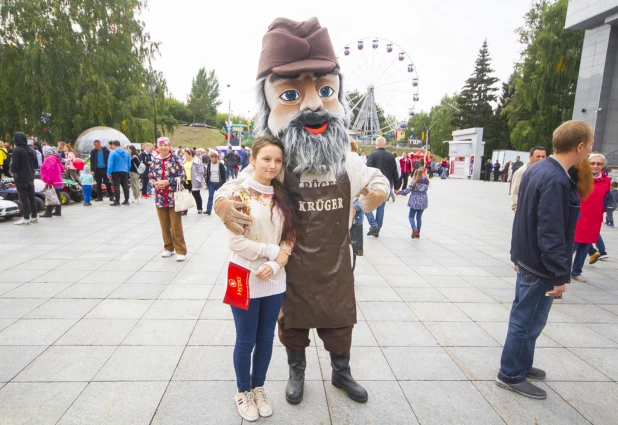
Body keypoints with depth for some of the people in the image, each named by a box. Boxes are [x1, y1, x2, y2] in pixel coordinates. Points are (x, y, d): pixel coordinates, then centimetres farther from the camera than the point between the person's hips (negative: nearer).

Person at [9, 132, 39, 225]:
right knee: (31, 196, 12)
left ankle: (26, 218, -2)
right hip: (30, 178, 7)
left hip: (20, 178, -7)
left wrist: (12, 170, 0)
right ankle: (34, 216, 17)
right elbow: (36, 165, 11)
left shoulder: (16, 150, -14)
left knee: (24, 198, -4)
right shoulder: (31, 150, 8)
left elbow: (14, 165, -18)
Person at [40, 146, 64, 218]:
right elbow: (61, 168, 23)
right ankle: (58, 211, 20)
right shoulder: (56, 158, 18)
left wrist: (48, 181, -23)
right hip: (58, 182, 10)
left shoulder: (49, 158, -12)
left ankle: (48, 212, -9)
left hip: (52, 183, -10)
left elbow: (50, 170, -23)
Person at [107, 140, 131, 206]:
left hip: (116, 172, -5)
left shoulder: (113, 152, -7)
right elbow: (129, 164, 12)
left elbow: (110, 163, -12)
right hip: (125, 172, 5)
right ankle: (126, 200, 15)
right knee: (125, 186, 10)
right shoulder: (126, 152, 9)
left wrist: (109, 173, -10)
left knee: (116, 186, -3)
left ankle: (117, 201, -4)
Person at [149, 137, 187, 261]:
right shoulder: (154, 160, 7)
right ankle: (168, 248, 28)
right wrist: (154, 183, -8)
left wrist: (168, 182, -16)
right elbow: (150, 177, 14)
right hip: (160, 198, 4)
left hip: (174, 197, -4)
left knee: (176, 225, -2)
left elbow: (183, 176, -7)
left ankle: (181, 251, 6)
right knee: (164, 225, 12)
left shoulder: (176, 159, -5)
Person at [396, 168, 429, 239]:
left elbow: (408, 190, -14)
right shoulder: (426, 181, 1)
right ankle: (418, 233, 15)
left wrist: (399, 192, -5)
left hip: (414, 201, -4)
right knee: (419, 217, 12)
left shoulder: (414, 181, -9)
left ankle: (414, 228, -18)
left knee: (411, 216, 6)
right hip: (423, 202, 4)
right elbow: (425, 189, 10)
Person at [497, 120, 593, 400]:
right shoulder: (556, 180, -24)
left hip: (527, 258, 9)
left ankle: (521, 364, 39)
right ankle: (511, 376, 21)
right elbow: (551, 233, -26)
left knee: (526, 317, 22)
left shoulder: (538, 169, 5)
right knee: (528, 321, 5)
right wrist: (560, 275, -19)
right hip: (540, 264, -9)